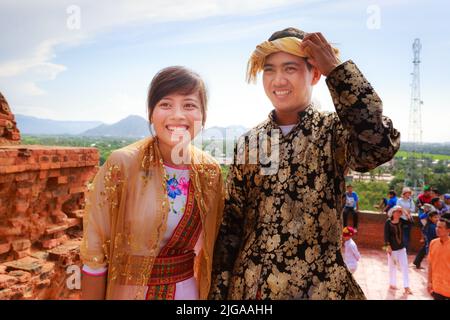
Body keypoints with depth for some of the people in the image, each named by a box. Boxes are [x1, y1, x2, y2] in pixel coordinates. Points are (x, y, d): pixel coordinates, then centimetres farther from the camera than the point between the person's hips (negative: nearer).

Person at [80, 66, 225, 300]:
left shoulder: (211, 171, -8)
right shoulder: (122, 165, -20)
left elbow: (209, 245, 4)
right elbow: (94, 254, -14)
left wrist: (206, 293, 9)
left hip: (188, 290, 3)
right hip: (127, 290, -3)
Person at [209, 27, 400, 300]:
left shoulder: (334, 132, -7)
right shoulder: (249, 143, 0)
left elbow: (382, 144, -30)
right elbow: (231, 223, 3)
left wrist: (336, 68, -22)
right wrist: (220, 287, 1)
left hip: (318, 287, -2)